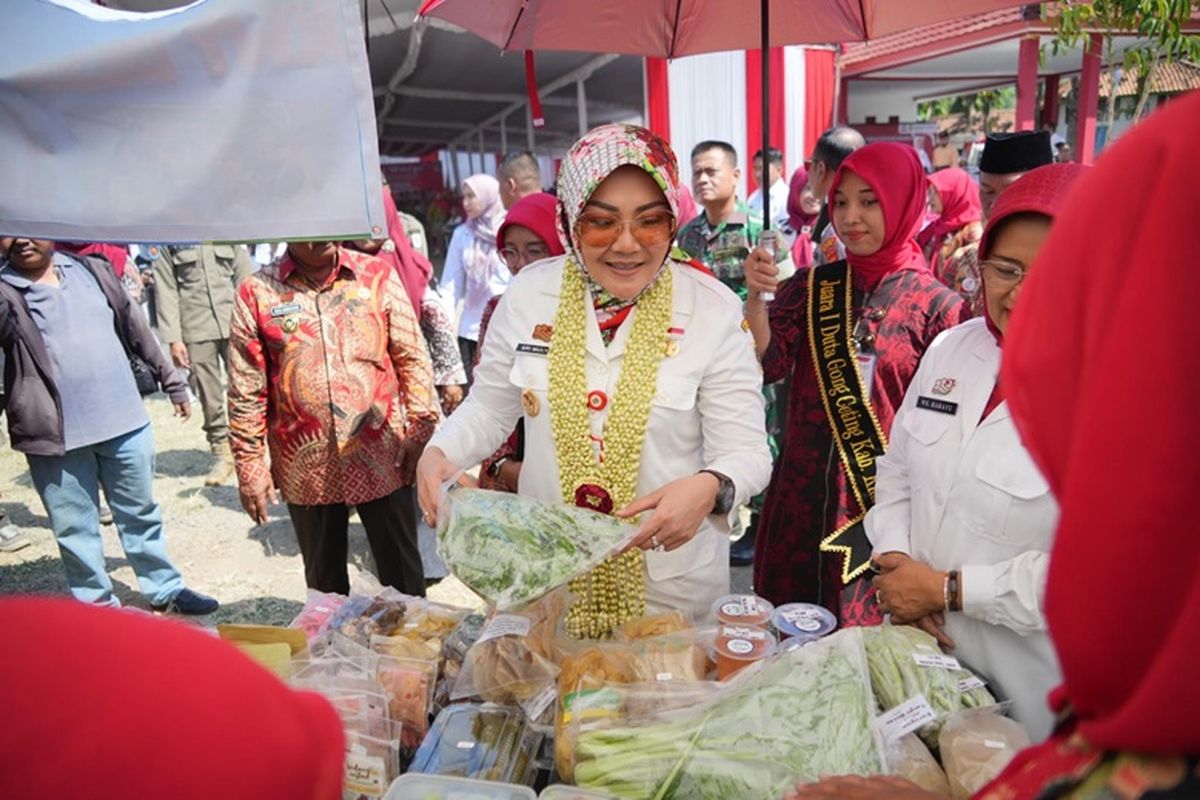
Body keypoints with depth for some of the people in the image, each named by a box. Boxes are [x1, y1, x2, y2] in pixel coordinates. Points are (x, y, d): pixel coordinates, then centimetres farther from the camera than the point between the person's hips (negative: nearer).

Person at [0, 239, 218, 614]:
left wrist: (171, 381, 12)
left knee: (141, 513, 17)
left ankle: (165, 589, 33)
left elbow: (135, 328, 10)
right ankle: (97, 607, 28)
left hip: (125, 420, 3)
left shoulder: (92, 270, 4)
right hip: (57, 434, -2)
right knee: (75, 528, 10)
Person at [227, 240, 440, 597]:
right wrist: (250, 467, -1)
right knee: (324, 583, 18)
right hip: (306, 467, 1)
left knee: (403, 574, 11)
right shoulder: (256, 292, -2)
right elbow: (245, 391, 0)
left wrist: (420, 429, -4)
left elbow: (412, 358, 1)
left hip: (381, 457, 0)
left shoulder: (378, 276, -1)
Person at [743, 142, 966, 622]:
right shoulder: (810, 287, 2)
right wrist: (755, 296, -23)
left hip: (883, 499, -2)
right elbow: (767, 365, -9)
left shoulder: (935, 304, -6)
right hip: (803, 493, 3)